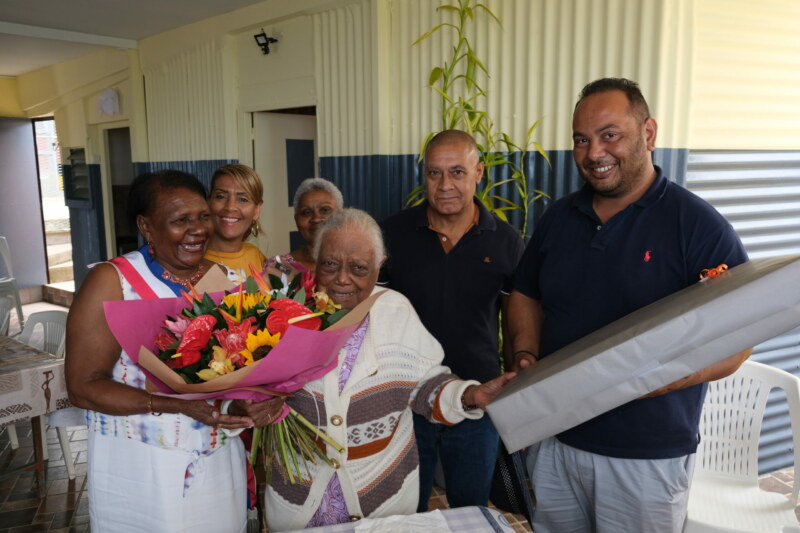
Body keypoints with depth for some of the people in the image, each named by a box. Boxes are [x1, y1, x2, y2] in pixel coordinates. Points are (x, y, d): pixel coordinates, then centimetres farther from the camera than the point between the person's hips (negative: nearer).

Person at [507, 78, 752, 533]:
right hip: (554, 439, 5)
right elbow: (526, 296, 13)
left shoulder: (699, 226, -12)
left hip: (648, 457, -4)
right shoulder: (559, 217, 3)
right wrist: (526, 355, -6)